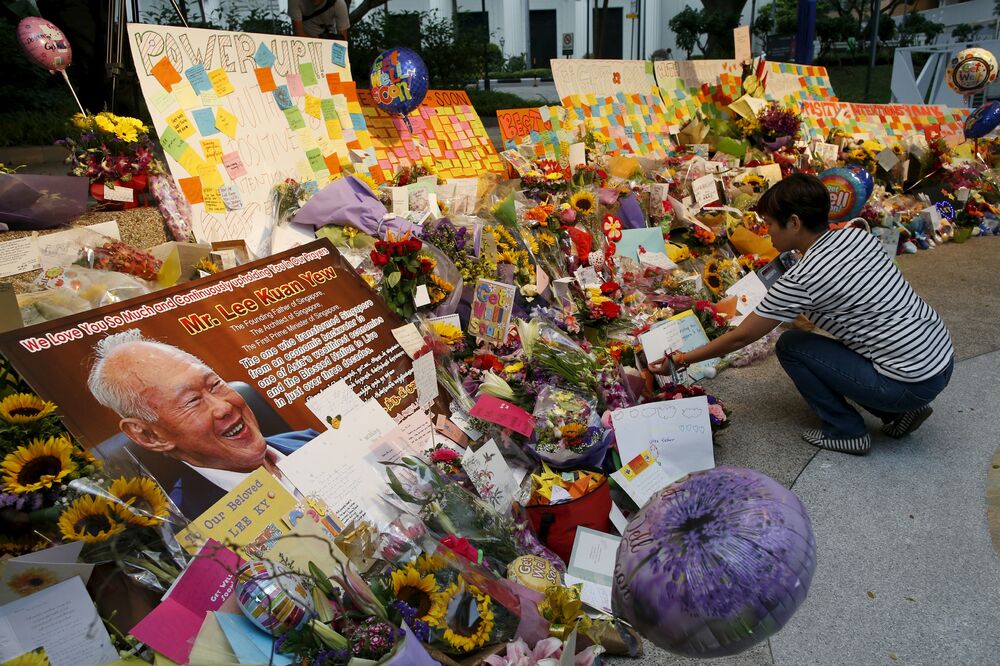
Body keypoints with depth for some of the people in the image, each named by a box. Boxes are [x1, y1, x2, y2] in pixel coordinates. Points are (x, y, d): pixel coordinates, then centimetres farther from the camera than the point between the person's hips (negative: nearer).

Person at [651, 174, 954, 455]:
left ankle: (847, 433, 7)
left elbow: (740, 338, -12)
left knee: (790, 347, -1)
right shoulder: (860, 236, 0)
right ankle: (899, 412, 18)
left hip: (912, 384, -8)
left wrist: (680, 360, -1)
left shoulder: (799, 281, -21)